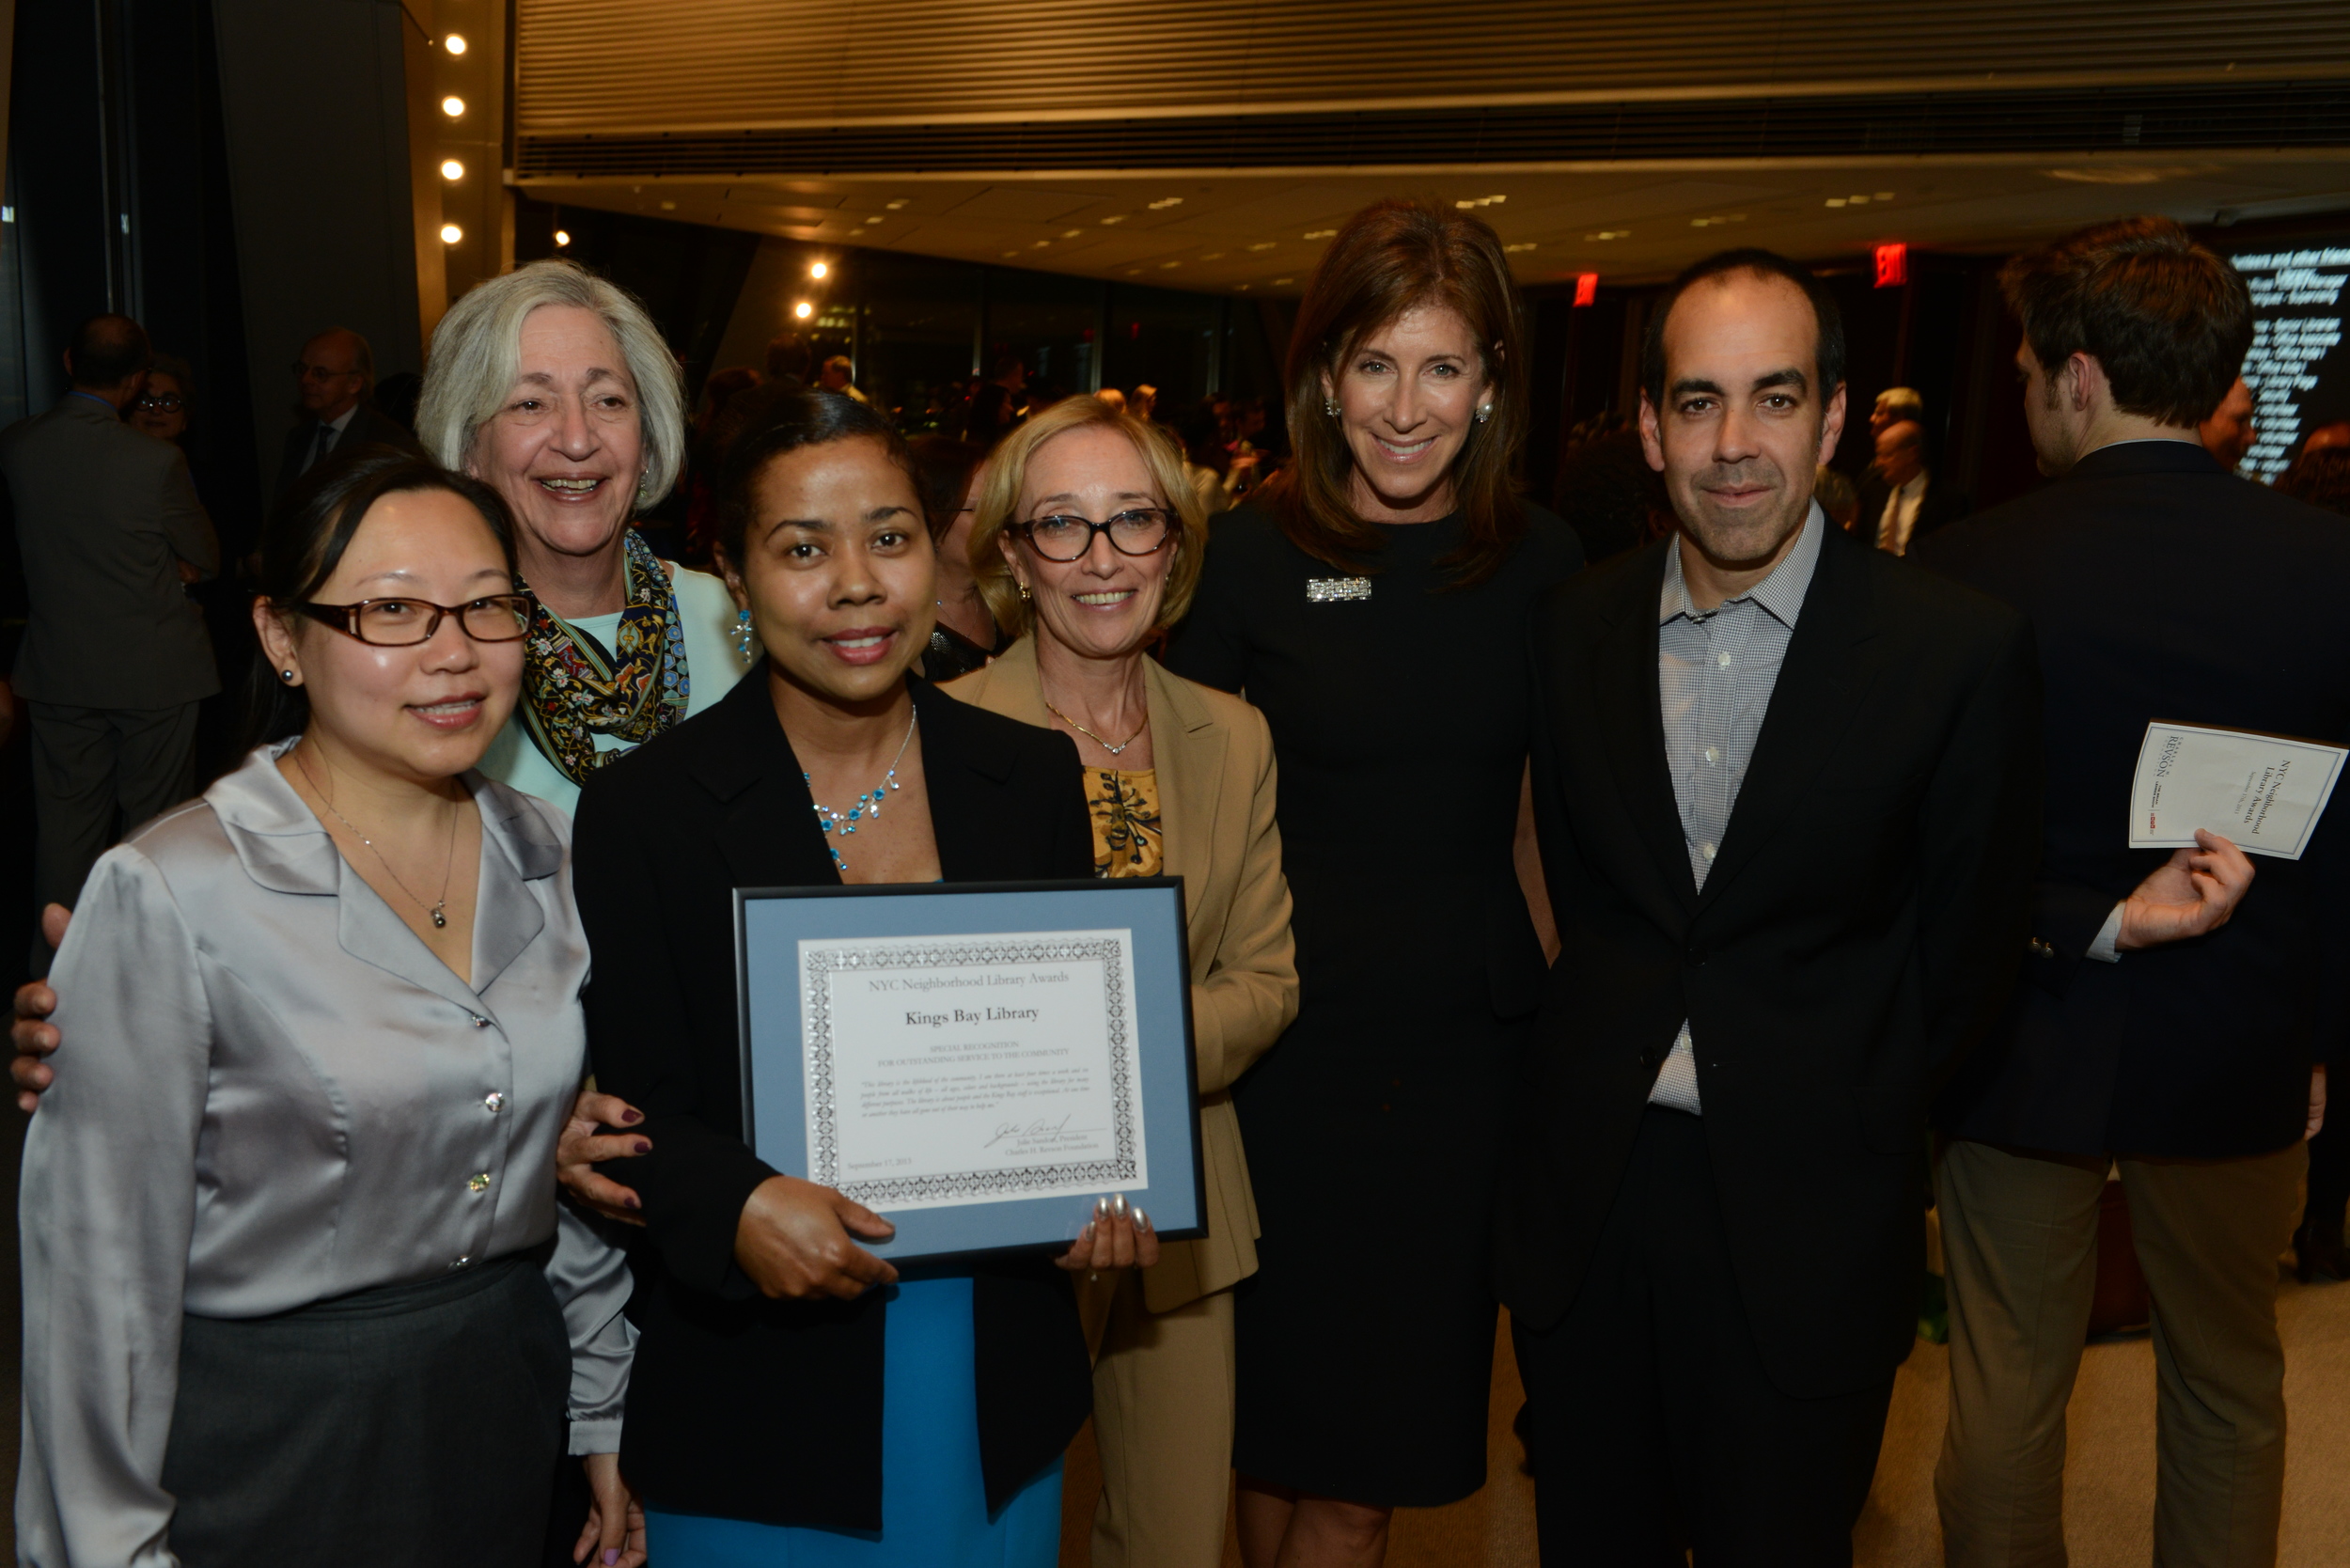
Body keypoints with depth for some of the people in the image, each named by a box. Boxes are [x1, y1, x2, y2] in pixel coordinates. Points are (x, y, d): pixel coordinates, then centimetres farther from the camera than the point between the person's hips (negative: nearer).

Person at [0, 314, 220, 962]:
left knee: (65, 822, 12)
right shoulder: (157, 461, -19)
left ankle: (58, 969, 20)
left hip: (59, 670, 4)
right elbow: (205, 560, -6)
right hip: (153, 670, -4)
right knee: (154, 823, 9)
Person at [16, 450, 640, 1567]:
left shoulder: (547, 856, -1)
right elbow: (102, 1255, -14)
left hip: (507, 1406, 5)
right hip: (264, 1445, -5)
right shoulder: (168, 896, -18)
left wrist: (603, 1416, 10)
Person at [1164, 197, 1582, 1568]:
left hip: (1471, 1039, 2)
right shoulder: (1249, 555, -4)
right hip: (1296, 1032, -2)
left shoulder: (1541, 560, 2)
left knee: (1404, 1422, 11)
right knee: (1294, 1416, 8)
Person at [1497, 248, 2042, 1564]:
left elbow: (1968, 951, -3)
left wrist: (1845, 1129, -1)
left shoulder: (1962, 650, -10)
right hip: (1583, 1201, 3)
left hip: (1805, 1223, -3)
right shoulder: (1577, 628, 1)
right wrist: (1614, 1054, 2)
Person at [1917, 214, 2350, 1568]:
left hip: (2027, 1045, -1)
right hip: (2241, 1061, 2)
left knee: (2008, 1390, 14)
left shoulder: (1973, 567, -16)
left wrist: (2087, 925, -9)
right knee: (2230, 1388, 21)